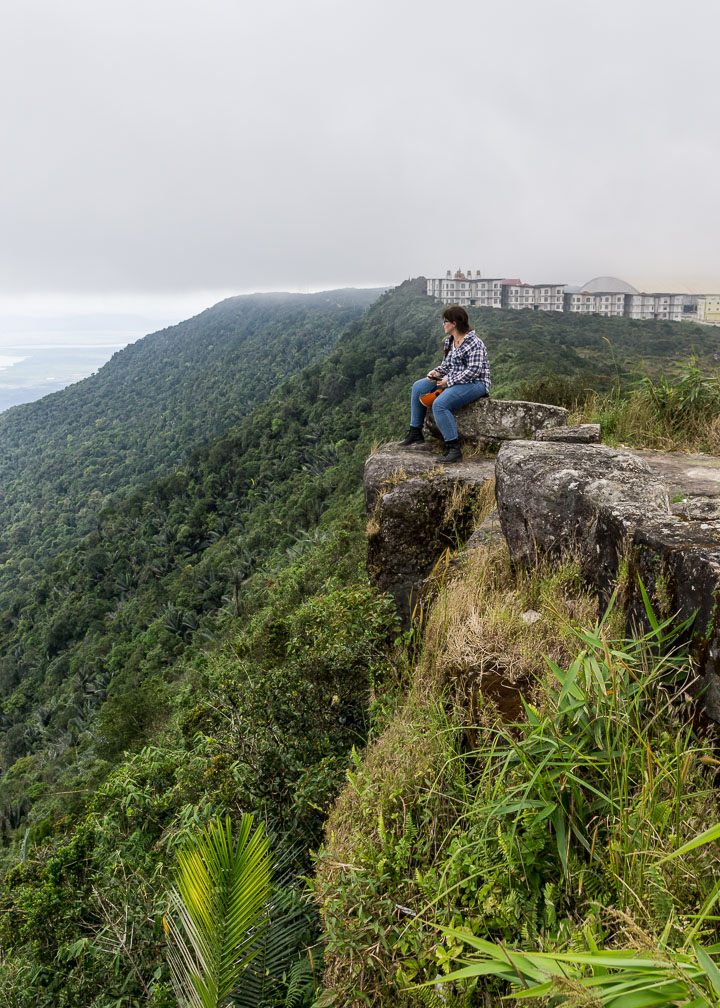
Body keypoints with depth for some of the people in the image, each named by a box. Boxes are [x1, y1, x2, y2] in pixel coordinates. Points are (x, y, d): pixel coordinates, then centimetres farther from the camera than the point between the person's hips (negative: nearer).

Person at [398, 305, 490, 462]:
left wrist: (449, 381, -23)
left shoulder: (474, 343, -17)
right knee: (418, 387, 10)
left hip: (474, 383, -10)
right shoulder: (449, 341, 11)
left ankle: (454, 449, -29)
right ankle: (415, 433, 15)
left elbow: (474, 371, -25)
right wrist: (436, 372, -2)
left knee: (440, 404, -32)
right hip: (453, 380, 10)